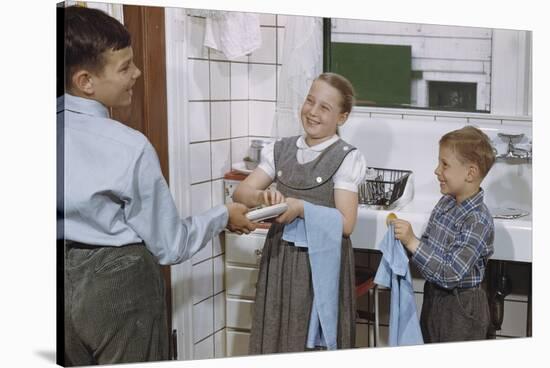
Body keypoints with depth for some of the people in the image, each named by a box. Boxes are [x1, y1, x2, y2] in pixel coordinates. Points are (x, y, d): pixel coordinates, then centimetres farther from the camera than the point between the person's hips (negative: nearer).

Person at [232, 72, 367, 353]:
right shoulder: (280, 149, 6)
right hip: (279, 257, 4)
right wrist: (262, 197, -22)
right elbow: (240, 192, 0)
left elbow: (345, 223, -12)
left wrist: (301, 208, -25)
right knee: (275, 339, 10)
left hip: (323, 261, -4)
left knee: (317, 344, 4)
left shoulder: (346, 159, -7)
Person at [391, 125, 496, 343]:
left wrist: (412, 242, -31)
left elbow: (451, 275, -29)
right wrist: (405, 237, -8)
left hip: (461, 308, -8)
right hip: (434, 297, 8)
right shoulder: (446, 202, -1)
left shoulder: (478, 222, -25)